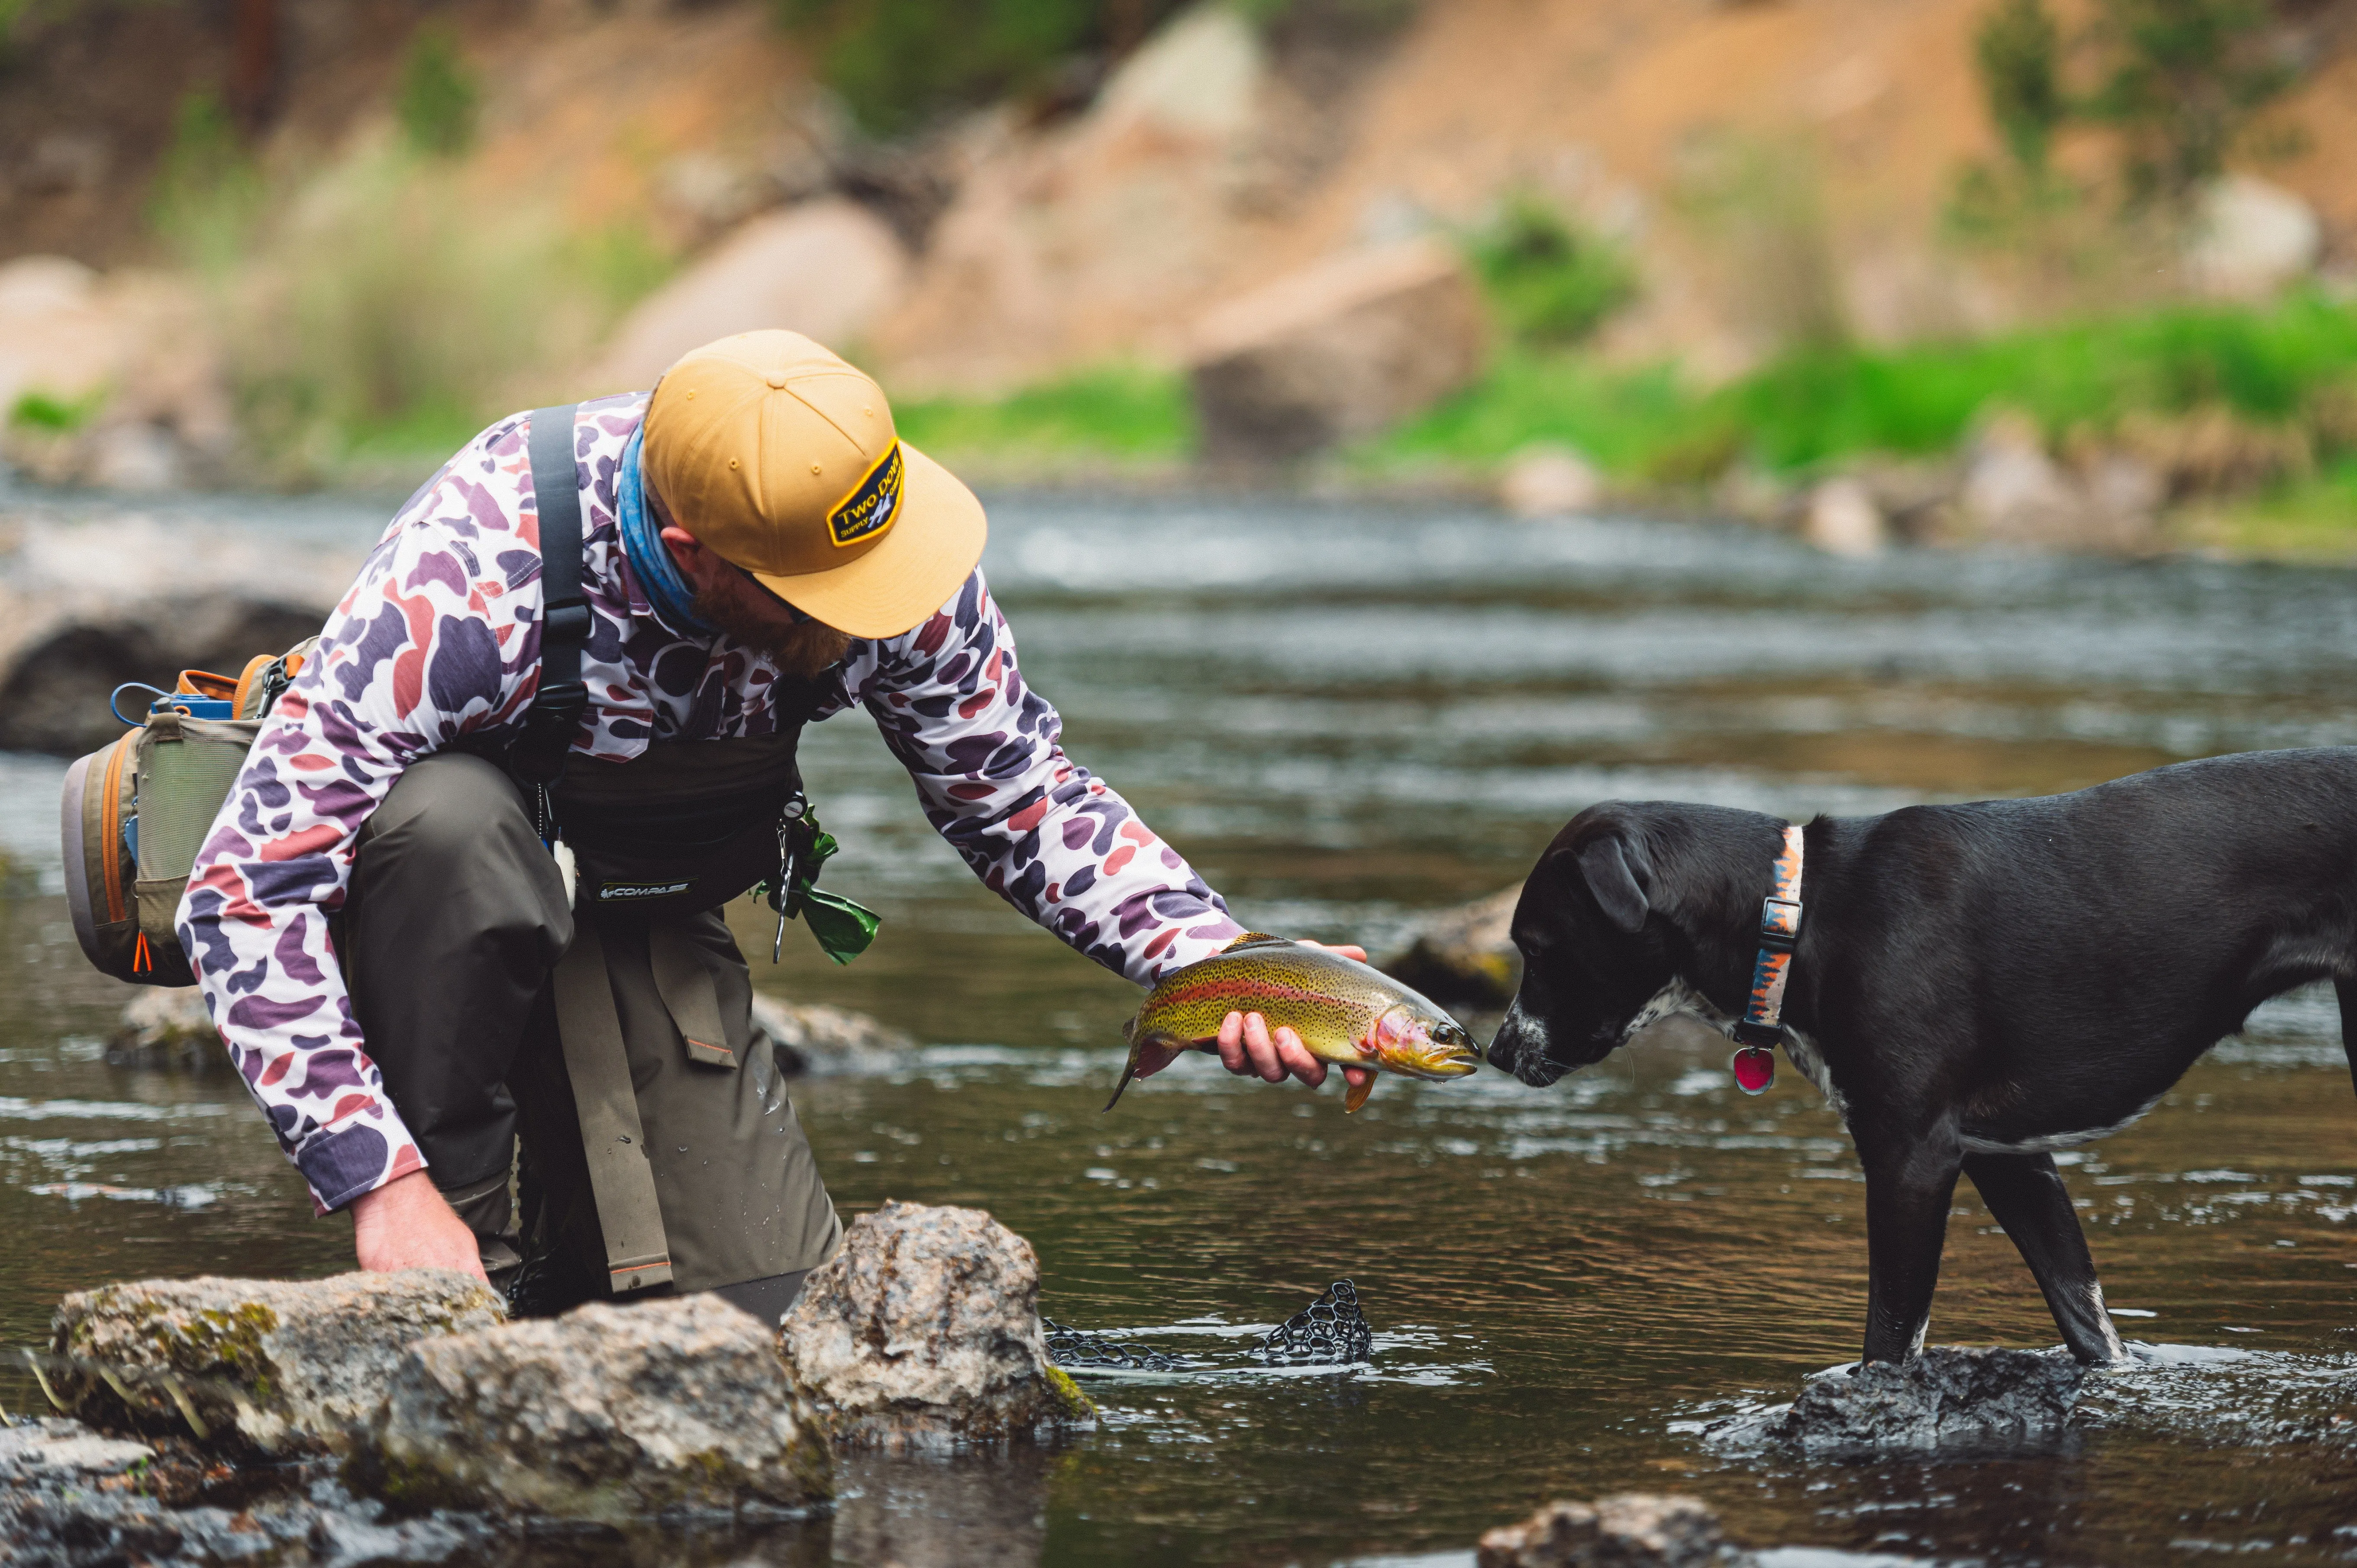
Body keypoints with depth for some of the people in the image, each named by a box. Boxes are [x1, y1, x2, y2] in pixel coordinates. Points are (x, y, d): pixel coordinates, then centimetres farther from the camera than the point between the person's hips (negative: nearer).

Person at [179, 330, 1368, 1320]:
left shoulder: (897, 557, -22)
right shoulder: (476, 582, -37)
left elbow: (1022, 797, -6)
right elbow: (246, 891, -35)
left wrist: (1213, 963, -22)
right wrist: (380, 1186, -40)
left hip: (637, 916, 4)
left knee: (779, 1307, -10)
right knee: (458, 829, -40)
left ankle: (568, 1218, 22)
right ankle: (451, 1247, -19)